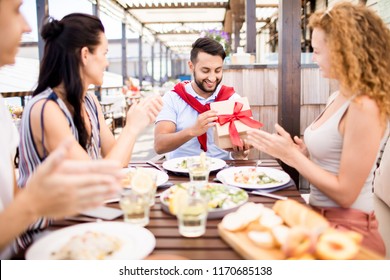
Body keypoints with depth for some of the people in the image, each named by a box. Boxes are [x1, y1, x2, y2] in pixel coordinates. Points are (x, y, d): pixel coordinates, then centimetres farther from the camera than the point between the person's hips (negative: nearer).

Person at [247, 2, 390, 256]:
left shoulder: (365, 107, -20)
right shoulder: (338, 98, 6)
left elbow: (345, 193, -19)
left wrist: (292, 155, -16)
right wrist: (302, 152, -2)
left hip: (346, 230, -7)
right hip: (321, 217, 8)